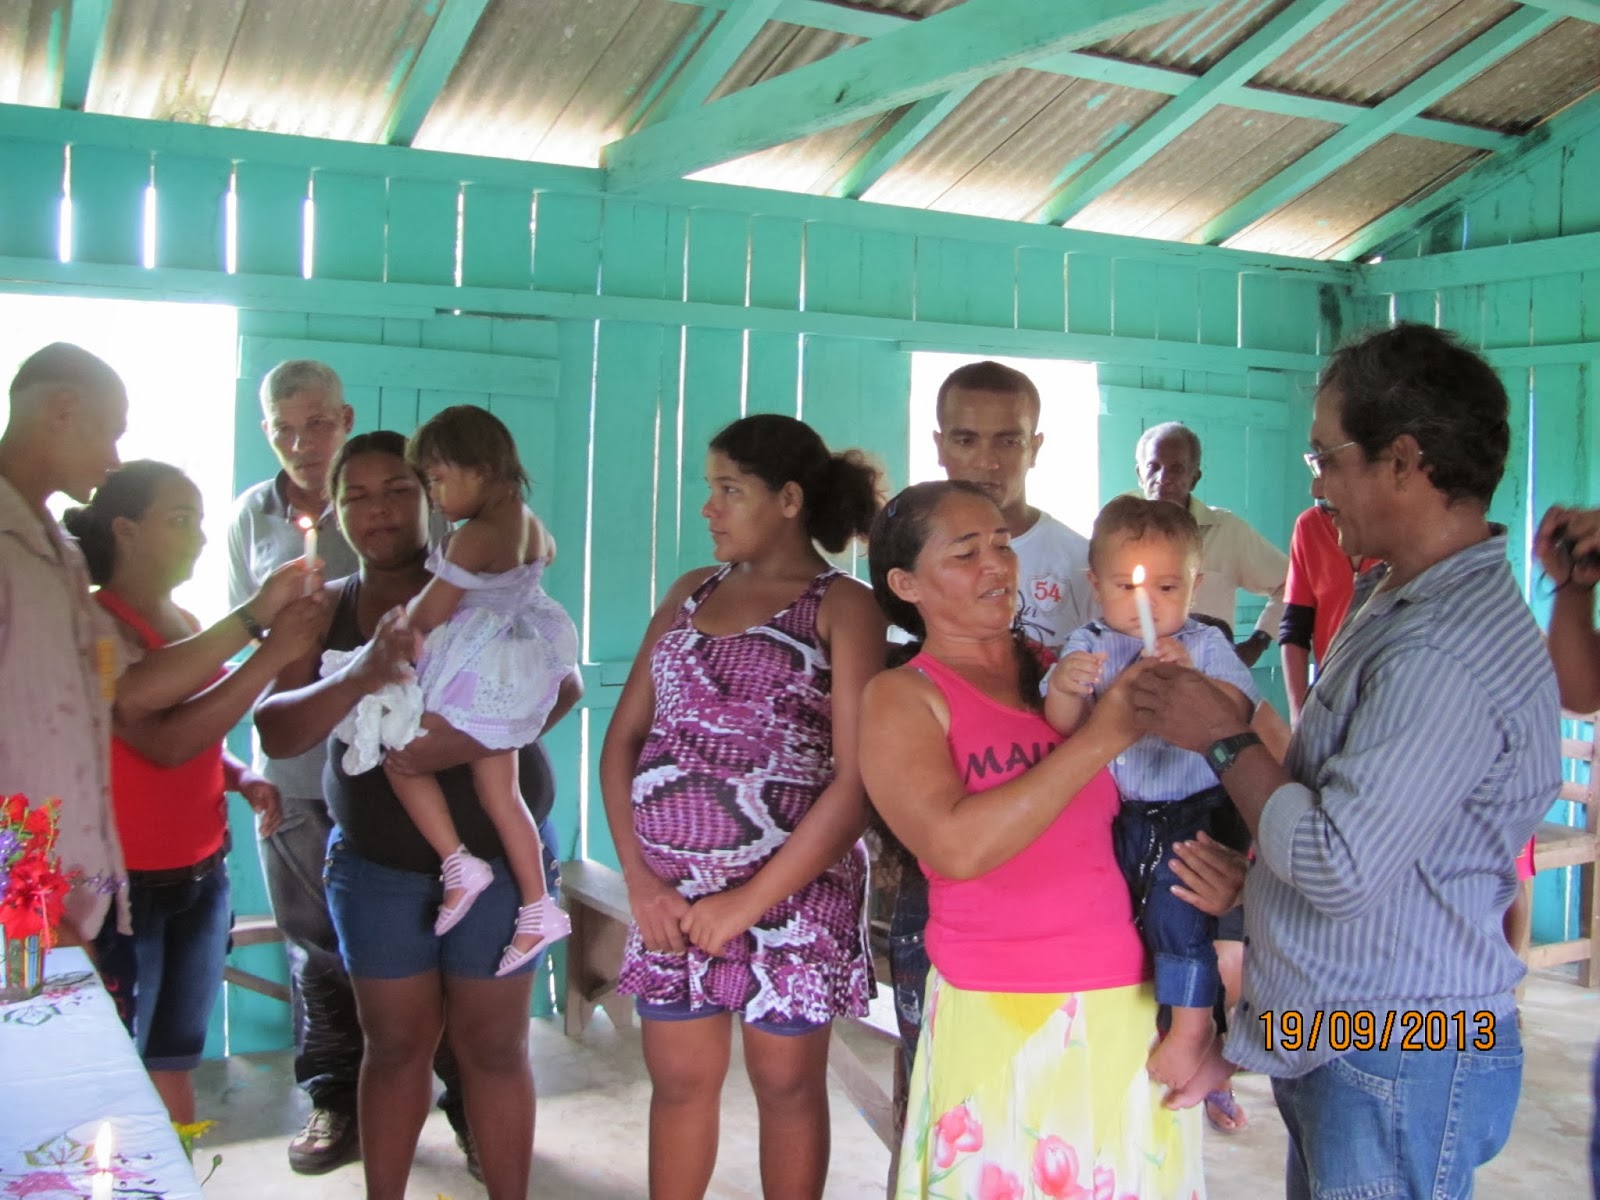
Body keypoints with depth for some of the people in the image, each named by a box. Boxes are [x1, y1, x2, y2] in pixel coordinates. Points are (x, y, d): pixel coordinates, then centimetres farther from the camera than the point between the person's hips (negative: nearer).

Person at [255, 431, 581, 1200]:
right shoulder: (324, 610, 0)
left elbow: (564, 684, -18)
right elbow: (274, 730, -11)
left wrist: (473, 739, -32)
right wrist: (356, 678, -31)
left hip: (498, 853, -2)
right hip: (375, 861, 2)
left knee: (491, 1045, 5)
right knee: (395, 1046, 12)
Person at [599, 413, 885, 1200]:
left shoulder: (842, 607, -7)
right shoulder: (691, 594, 11)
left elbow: (857, 781, -14)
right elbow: (624, 737, 8)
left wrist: (749, 903, -13)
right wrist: (639, 879, -4)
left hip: (790, 892, -5)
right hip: (672, 893, 5)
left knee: (786, 1082, 10)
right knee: (677, 1078, 14)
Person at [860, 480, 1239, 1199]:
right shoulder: (901, 697, -4)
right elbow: (956, 846, -20)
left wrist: (1223, 870, -6)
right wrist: (1100, 736, -18)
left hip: (1135, 1004, 4)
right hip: (1004, 1021, -4)